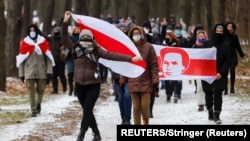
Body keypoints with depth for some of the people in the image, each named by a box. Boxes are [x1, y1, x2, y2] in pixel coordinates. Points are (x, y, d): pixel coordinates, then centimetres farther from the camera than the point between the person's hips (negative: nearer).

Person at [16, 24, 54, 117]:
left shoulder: (43, 42, 4)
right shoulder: (25, 43, 2)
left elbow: (48, 58, 4)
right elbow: (21, 59, 4)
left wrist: (49, 71, -4)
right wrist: (21, 74, 1)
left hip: (41, 71, 1)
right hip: (29, 72, -1)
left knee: (41, 89, 9)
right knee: (31, 91, -6)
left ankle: (38, 103, 36)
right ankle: (33, 110, -3)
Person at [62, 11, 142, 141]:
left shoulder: (96, 50, -5)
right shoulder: (75, 49, 1)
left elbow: (112, 55, -10)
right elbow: (65, 38, -7)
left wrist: (130, 58, -17)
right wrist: (65, 23, -18)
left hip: (93, 85, -3)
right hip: (80, 85, 3)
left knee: (87, 110, -12)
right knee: (87, 111, 10)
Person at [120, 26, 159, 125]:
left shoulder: (148, 47, -3)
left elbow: (154, 65, -3)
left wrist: (155, 82, -8)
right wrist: (122, 81, 5)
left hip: (146, 82, -2)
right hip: (133, 82, 2)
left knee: (145, 106, -3)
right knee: (136, 107, 5)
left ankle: (146, 123, 20)